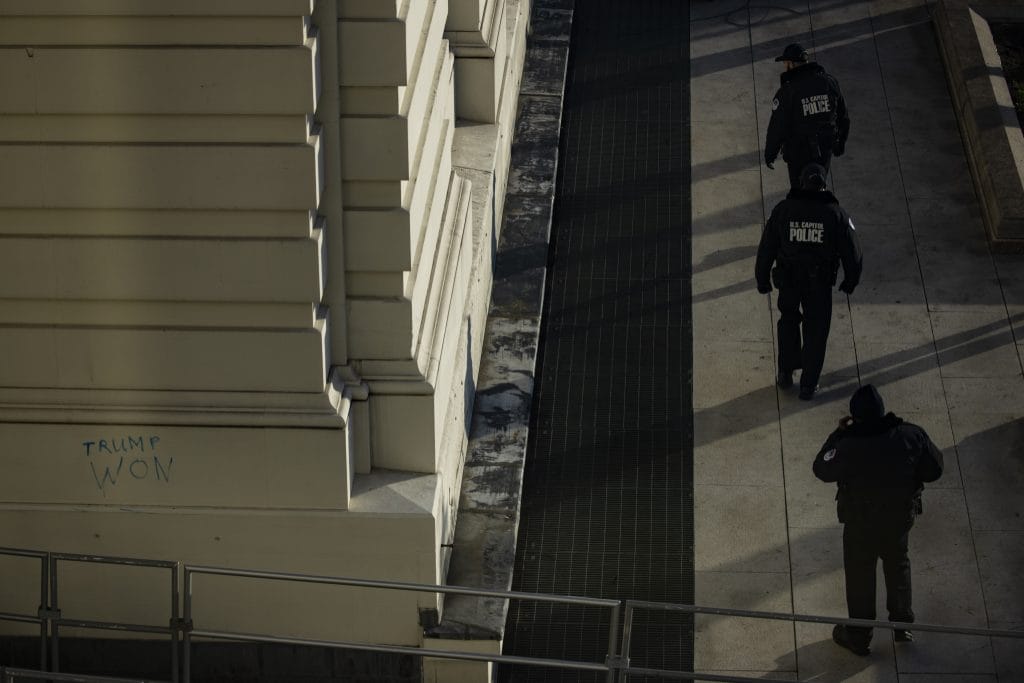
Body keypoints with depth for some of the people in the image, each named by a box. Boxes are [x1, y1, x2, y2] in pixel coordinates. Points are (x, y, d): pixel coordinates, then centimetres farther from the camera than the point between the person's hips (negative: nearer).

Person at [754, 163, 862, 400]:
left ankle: (786, 373, 28)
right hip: (820, 283, -1)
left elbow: (766, 249, -3)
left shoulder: (783, 210, -8)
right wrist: (850, 281, 12)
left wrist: (762, 280, 9)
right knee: (815, 332, 13)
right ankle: (808, 385, 19)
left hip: (788, 280, 1)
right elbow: (852, 253, -4)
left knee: (788, 322, 26)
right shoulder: (836, 214, -9)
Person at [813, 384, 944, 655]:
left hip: (861, 524, -3)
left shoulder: (849, 447, -31)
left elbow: (822, 469, -13)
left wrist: (839, 433, -8)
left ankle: (859, 638, 35)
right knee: (898, 564, 30)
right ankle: (902, 625, 45)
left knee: (860, 576, 19)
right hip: (901, 517, 3)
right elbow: (934, 470, -8)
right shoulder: (912, 436, -22)